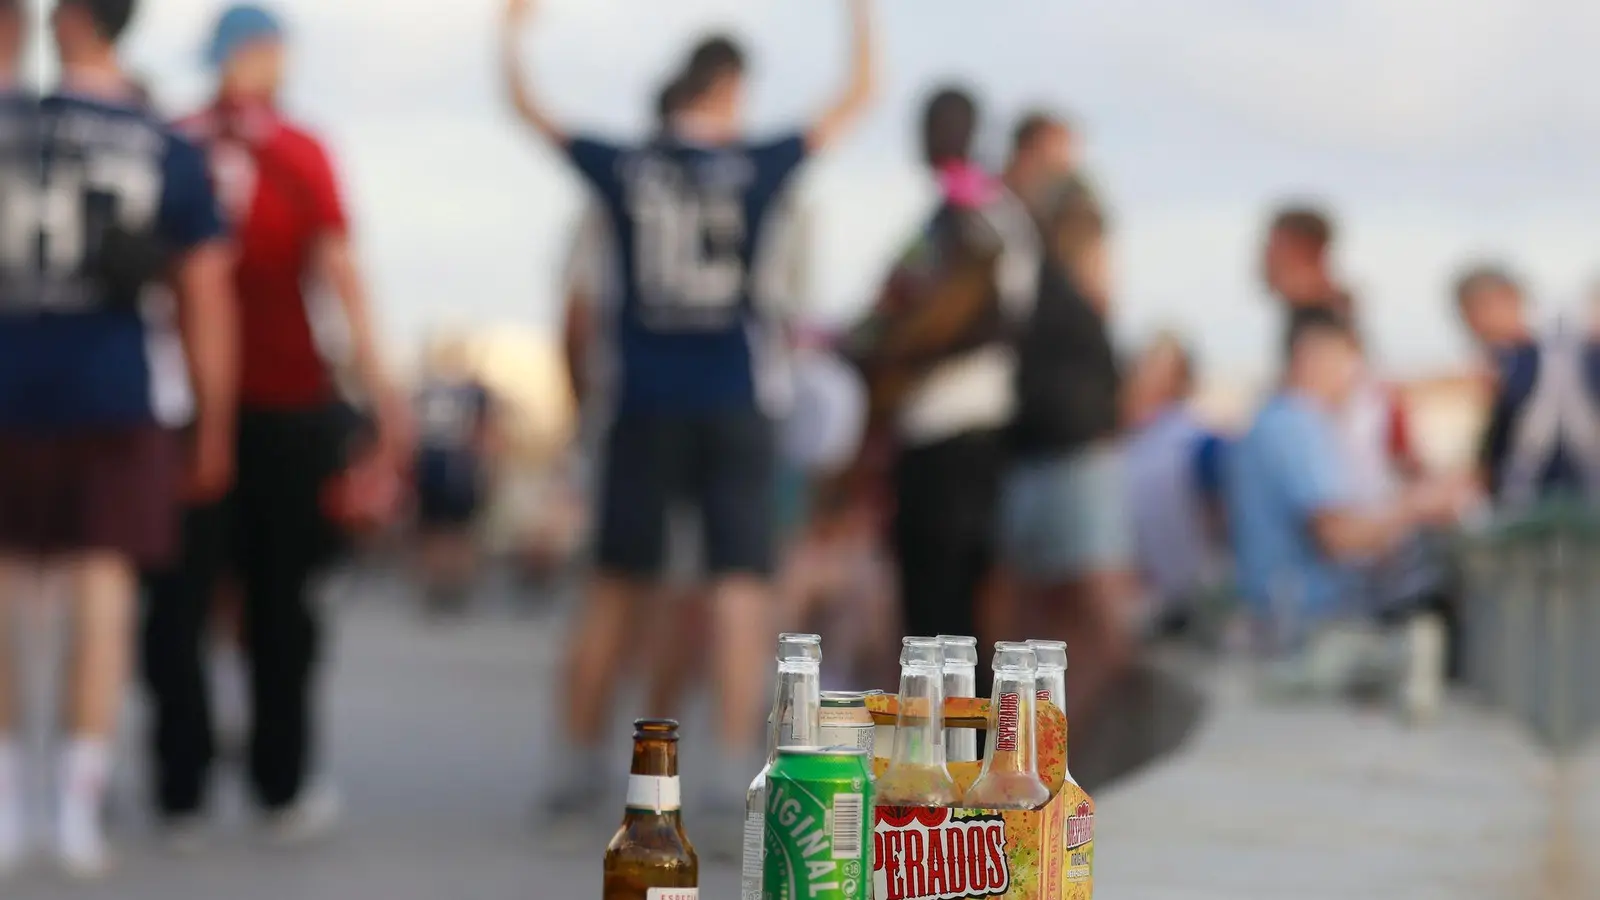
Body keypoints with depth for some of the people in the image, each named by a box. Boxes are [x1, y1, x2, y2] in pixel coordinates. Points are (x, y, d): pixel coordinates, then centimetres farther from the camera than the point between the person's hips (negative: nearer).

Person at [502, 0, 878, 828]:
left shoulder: (624, 168, 1)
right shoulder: (758, 168, -4)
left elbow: (524, 106, 13)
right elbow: (858, 97, 5)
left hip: (645, 409, 3)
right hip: (733, 409, -2)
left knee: (615, 587, 11)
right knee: (740, 582, -1)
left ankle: (578, 763, 15)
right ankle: (735, 767, -8)